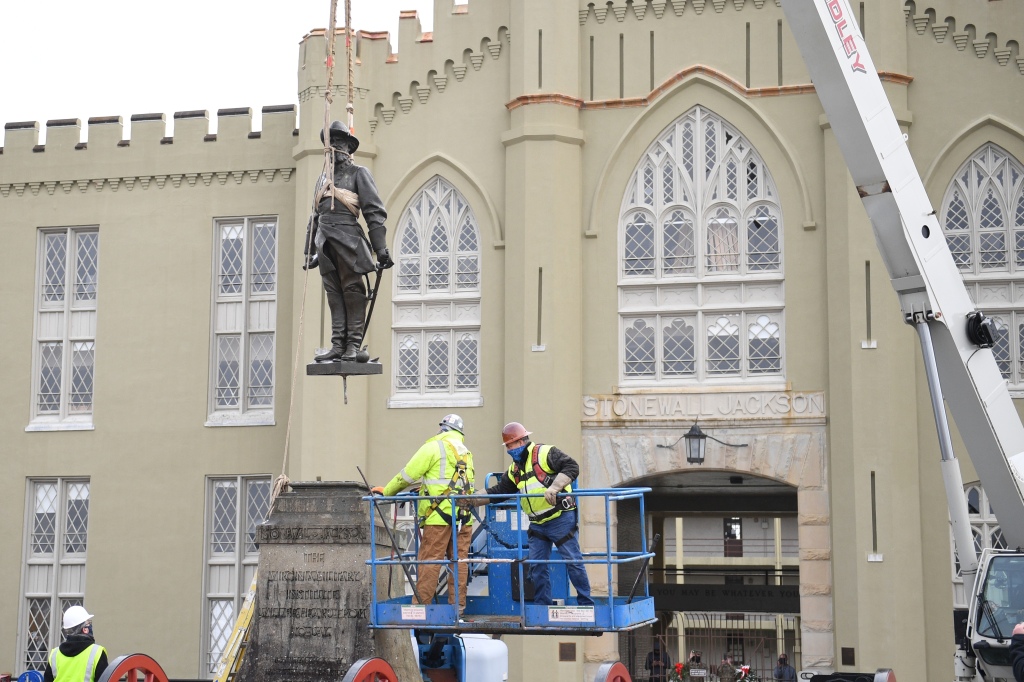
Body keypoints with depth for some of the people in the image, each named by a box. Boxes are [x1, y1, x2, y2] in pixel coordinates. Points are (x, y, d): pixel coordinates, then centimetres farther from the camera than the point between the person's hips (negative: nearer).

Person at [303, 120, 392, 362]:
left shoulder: (358, 174, 4)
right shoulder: (323, 178, 23)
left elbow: (375, 212, -4)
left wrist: (381, 248, -13)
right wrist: (310, 251, 21)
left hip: (347, 240, -6)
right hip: (325, 243, 6)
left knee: (352, 292, -5)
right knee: (334, 294, 4)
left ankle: (353, 346, -5)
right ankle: (337, 346, 4)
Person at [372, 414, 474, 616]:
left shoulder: (434, 447, -1)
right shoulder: (465, 451, 20)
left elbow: (407, 475, -2)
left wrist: (386, 492, 10)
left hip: (439, 515, -6)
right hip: (464, 516, 6)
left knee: (429, 561, -5)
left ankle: (421, 605, -5)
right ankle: (457, 607, 5)